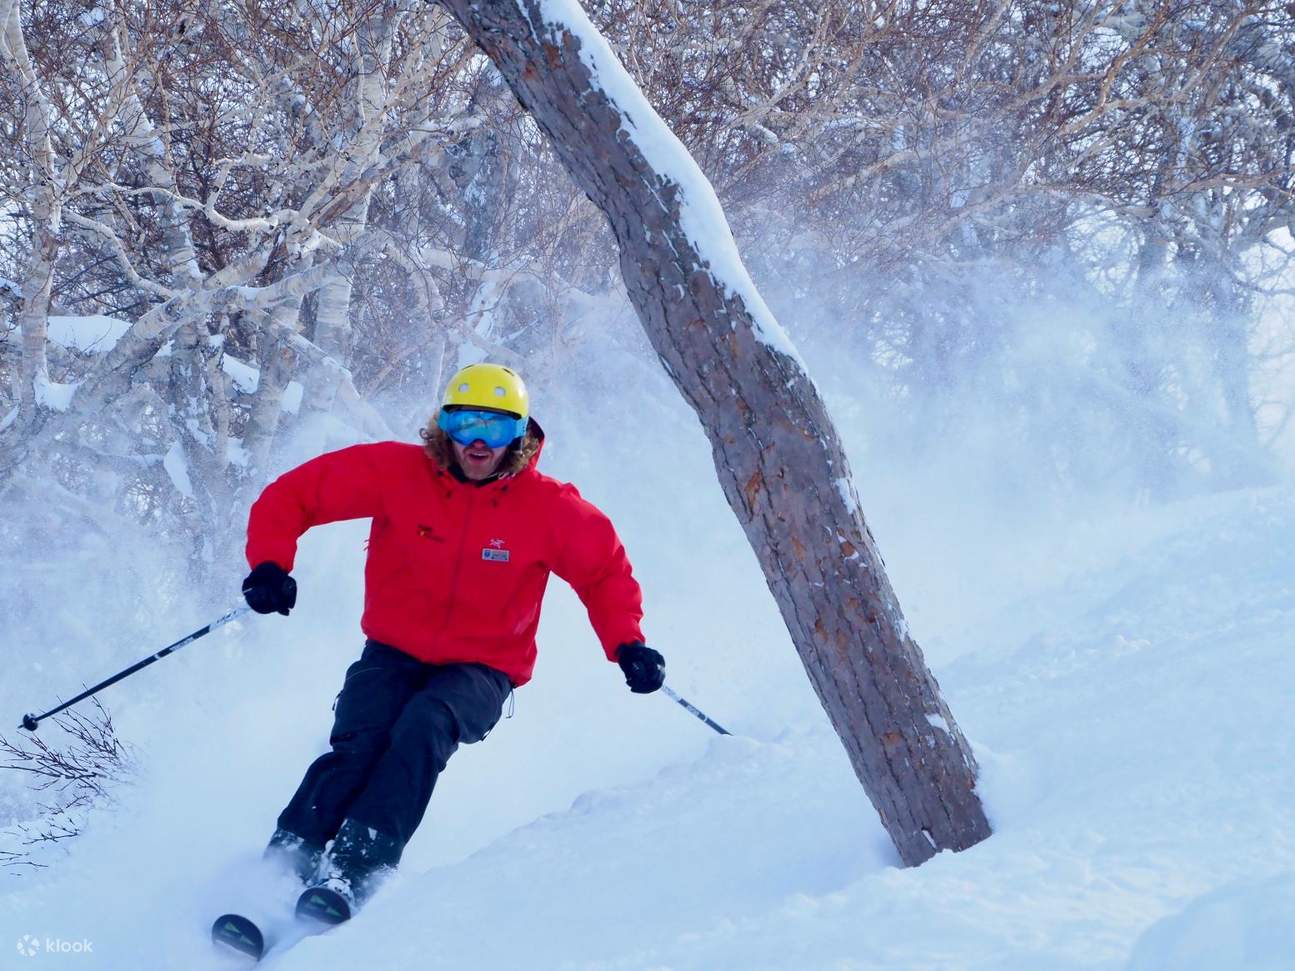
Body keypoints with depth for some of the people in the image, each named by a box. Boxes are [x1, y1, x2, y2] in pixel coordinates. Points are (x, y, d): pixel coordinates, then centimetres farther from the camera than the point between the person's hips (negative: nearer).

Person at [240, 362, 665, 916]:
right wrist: (270, 564, -19)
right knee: (357, 744, -28)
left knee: (424, 727, -33)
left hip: (481, 670, -1)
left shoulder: (549, 507, -8)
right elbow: (292, 497, -3)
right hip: (393, 654, 1)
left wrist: (627, 646, -5)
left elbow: (606, 571, 9)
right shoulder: (397, 473, -9)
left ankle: (352, 874, -41)